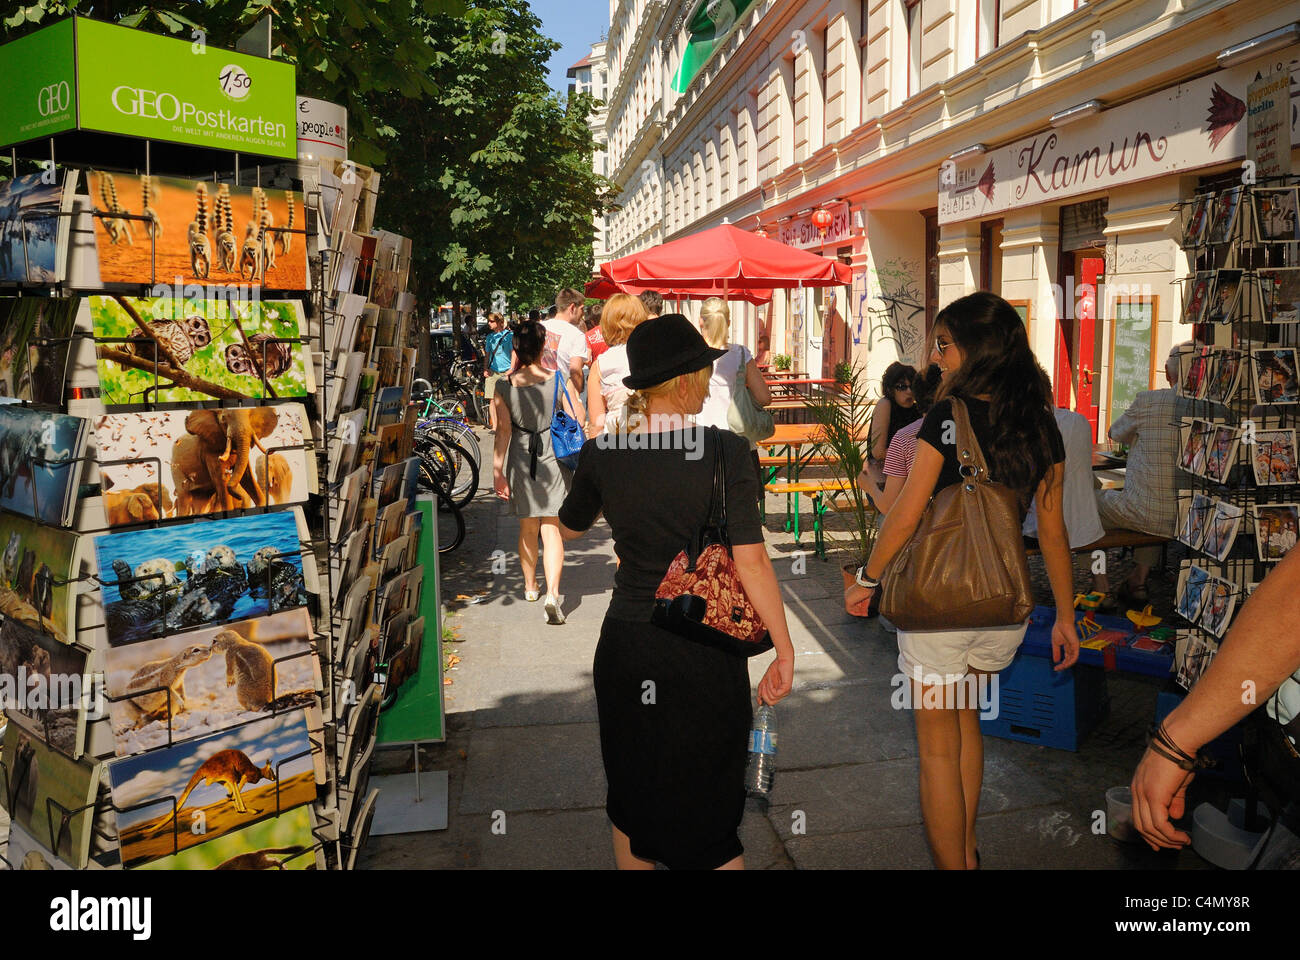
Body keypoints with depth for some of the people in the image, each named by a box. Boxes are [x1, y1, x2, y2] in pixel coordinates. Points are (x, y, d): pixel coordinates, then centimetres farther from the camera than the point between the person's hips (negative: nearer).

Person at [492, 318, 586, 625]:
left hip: (521, 460, 2)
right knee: (551, 529, 0)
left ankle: (530, 587, 36)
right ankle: (552, 594, -16)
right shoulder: (557, 379, -9)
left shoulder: (504, 386, -7)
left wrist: (497, 470, -2)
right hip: (552, 460, -1)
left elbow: (503, 431, -7)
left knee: (527, 528, 18)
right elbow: (578, 418, -8)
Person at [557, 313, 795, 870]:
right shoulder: (723, 450, -14)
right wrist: (784, 649, -8)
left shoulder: (601, 455, -4)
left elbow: (569, 528, 14)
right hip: (705, 651, -3)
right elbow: (751, 560, -16)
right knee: (707, 809, 12)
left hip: (626, 644, 3)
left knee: (631, 800, 22)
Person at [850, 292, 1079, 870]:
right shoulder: (1041, 424, 3)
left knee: (938, 744, 8)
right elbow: (1052, 528, 6)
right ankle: (968, 852, 37)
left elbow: (907, 514, -12)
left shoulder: (948, 416, -12)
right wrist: (1065, 615, 14)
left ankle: (952, 864, 18)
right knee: (965, 718, 27)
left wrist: (868, 579, 2)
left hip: (939, 597, -6)